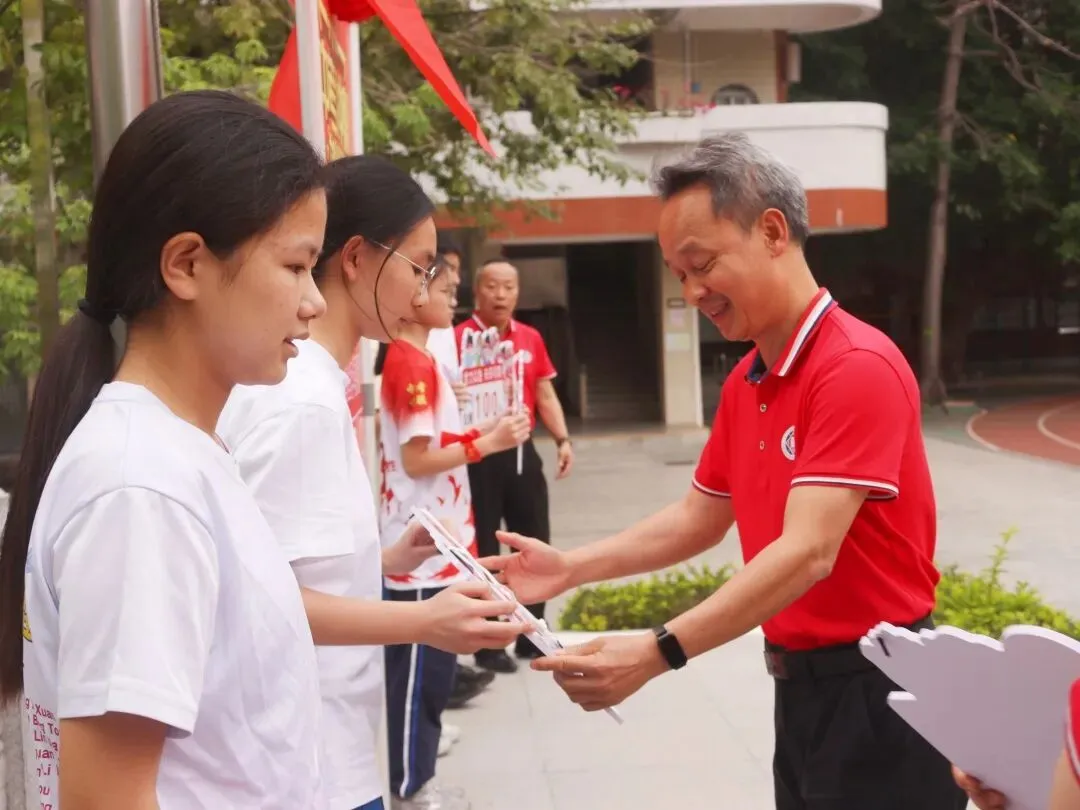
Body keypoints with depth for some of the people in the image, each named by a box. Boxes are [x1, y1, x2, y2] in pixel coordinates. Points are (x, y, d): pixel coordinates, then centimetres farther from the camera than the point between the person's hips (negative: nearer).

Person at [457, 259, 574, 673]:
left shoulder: (531, 338, 9)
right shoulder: (458, 338, -9)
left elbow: (545, 393, 14)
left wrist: (563, 439, 5)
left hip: (521, 452, 6)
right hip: (478, 457, -6)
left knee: (536, 543, 11)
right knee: (483, 549, 1)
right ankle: (487, 645, 12)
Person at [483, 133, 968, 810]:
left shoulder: (857, 367, -20)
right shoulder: (744, 383, 7)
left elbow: (807, 552, -28)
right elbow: (699, 519, 15)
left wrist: (657, 653, -34)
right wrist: (569, 567, 4)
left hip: (874, 694, -8)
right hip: (800, 687, 8)